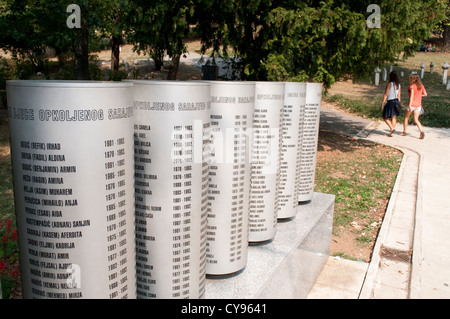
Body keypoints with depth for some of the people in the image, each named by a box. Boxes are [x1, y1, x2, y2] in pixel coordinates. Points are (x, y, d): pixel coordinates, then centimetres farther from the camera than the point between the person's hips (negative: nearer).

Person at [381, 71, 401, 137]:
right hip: (396, 102, 6)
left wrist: (382, 104, -6)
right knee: (394, 117, 9)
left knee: (385, 117, 5)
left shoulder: (389, 84, -11)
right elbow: (399, 96, 9)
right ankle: (391, 132, 11)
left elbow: (386, 95, -11)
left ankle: (392, 128, -10)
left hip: (390, 102, -6)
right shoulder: (399, 85, 6)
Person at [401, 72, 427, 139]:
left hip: (411, 105, -5)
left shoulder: (412, 86, -13)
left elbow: (411, 95, -24)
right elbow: (425, 94, 9)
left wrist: (410, 105, -30)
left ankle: (404, 132, 23)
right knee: (416, 120, 8)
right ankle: (422, 132, -11)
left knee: (406, 118, 14)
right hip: (418, 105, 5)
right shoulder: (421, 86, 5)